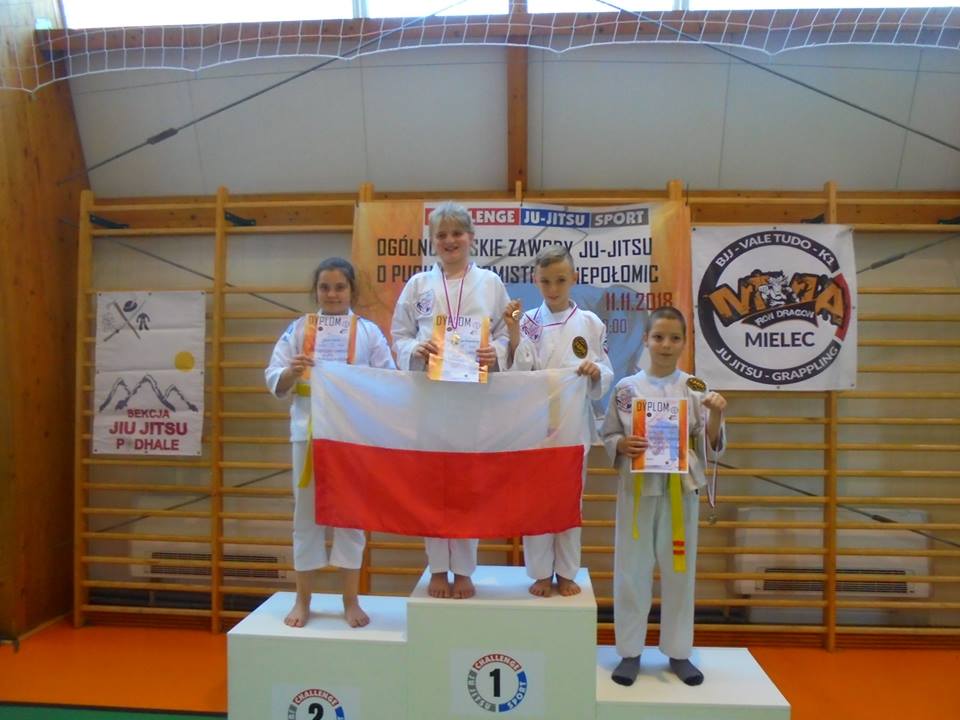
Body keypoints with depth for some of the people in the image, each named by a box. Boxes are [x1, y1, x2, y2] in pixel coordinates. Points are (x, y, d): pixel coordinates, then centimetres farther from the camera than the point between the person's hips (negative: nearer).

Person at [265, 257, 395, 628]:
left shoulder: (369, 331, 2)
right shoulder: (299, 328, 4)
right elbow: (275, 382, 1)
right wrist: (292, 371, -19)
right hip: (309, 431, 1)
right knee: (307, 515, 9)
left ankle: (351, 601, 23)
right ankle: (302, 601, 24)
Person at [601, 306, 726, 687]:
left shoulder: (695, 388, 0)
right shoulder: (626, 388, -1)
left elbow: (710, 445, -2)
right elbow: (608, 436, 4)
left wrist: (716, 415, -20)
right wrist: (622, 445, -17)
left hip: (680, 489, 1)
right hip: (637, 488, 0)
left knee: (679, 570, 11)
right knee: (632, 570, 6)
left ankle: (678, 652, 28)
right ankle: (630, 651, 22)